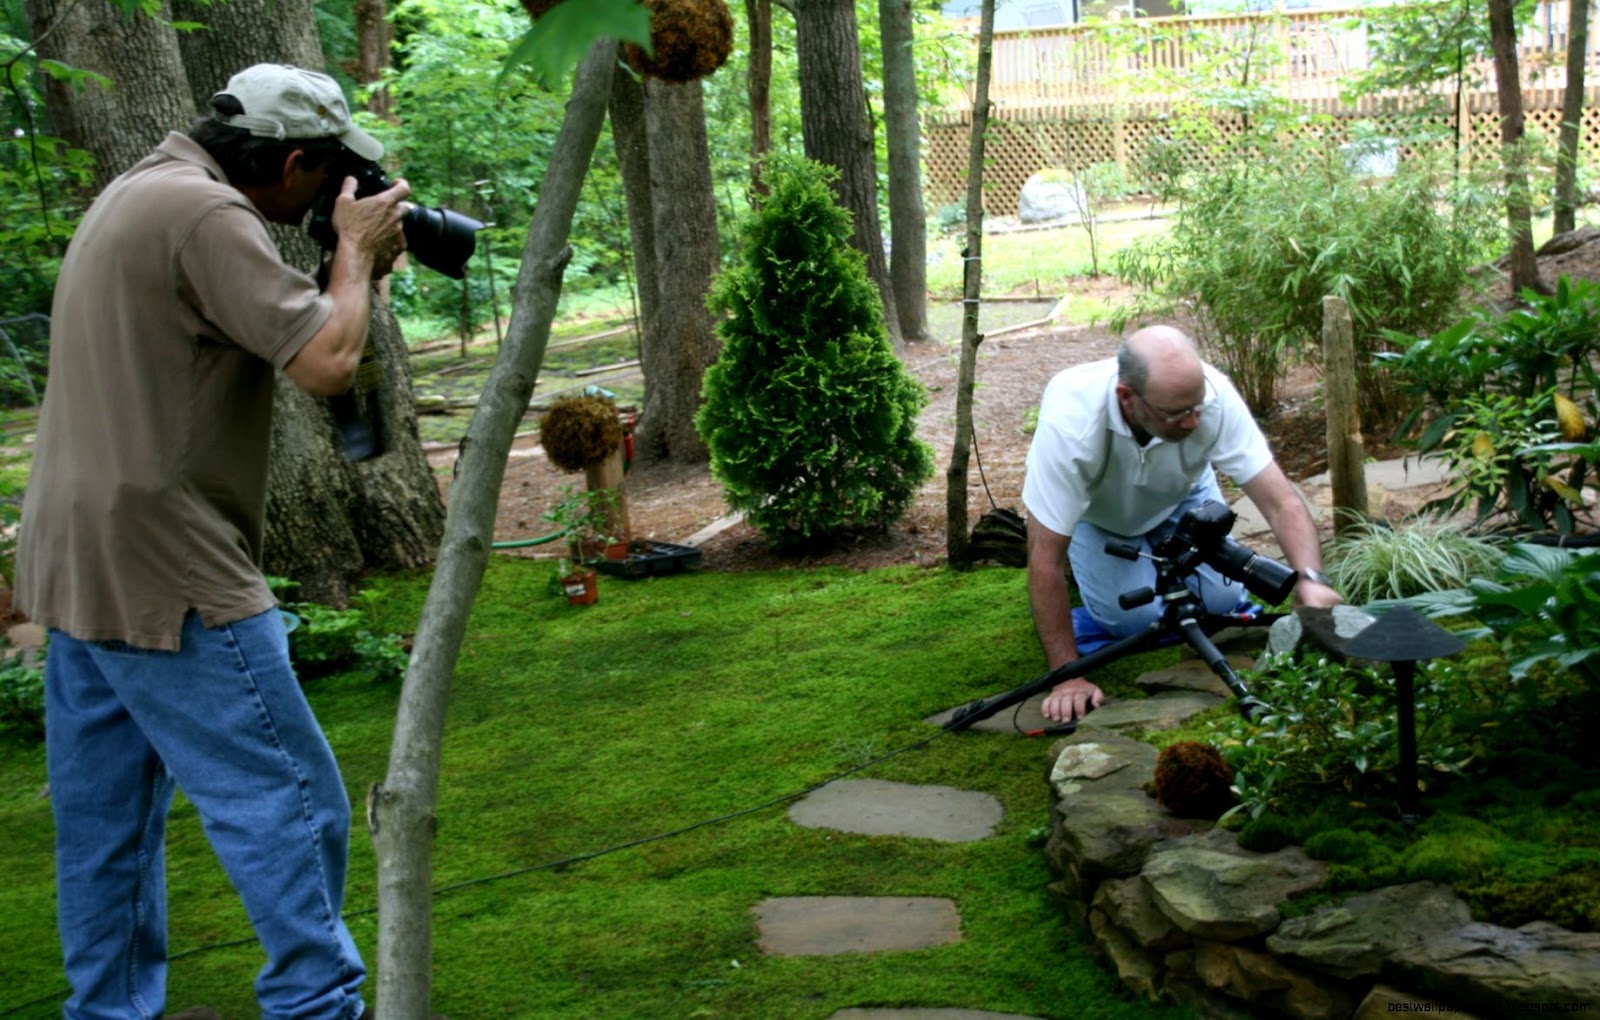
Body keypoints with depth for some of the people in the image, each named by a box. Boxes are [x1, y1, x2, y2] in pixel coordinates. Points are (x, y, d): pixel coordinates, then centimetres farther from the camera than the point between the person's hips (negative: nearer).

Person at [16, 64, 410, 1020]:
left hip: (75, 569, 10)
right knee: (292, 806, -2)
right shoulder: (206, 213, -17)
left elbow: (266, 334, 20)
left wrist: (359, 270, 10)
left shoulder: (135, 193, 15)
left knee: (106, 824, 14)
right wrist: (356, 250, -5)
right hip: (167, 579, -10)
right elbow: (326, 362, -21)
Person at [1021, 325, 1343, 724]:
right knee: (1136, 618, -19)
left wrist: (1310, 580, -53)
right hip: (1095, 512, -3)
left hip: (1181, 497, 3)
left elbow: (1280, 501, -34)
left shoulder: (1212, 395, -37)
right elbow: (1045, 559, -39)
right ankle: (1086, 564, 12)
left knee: (1221, 600, -12)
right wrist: (1068, 677, -38)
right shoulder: (1070, 419, -44)